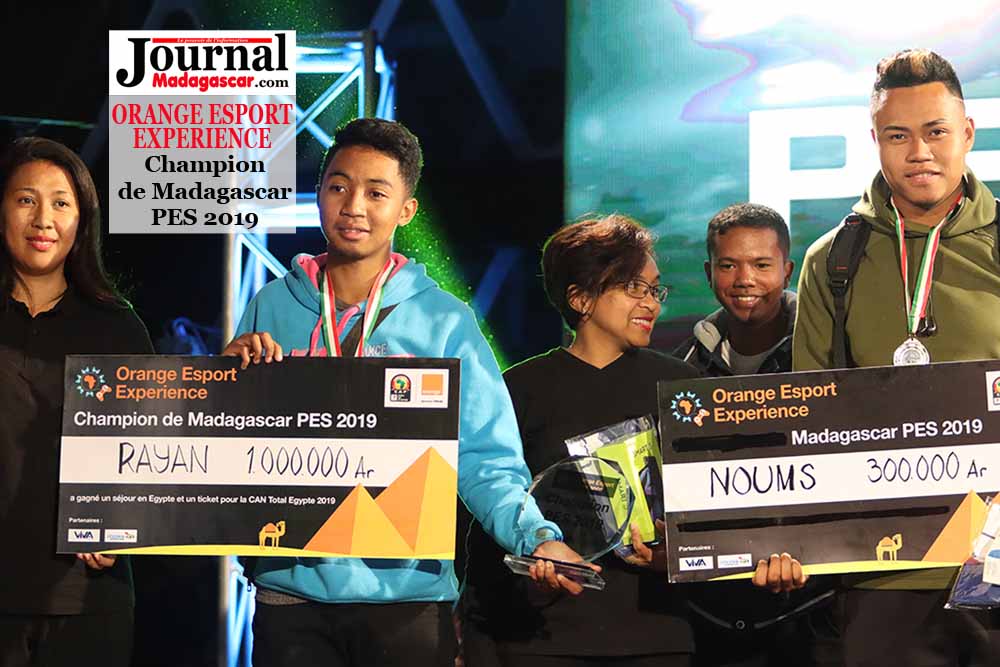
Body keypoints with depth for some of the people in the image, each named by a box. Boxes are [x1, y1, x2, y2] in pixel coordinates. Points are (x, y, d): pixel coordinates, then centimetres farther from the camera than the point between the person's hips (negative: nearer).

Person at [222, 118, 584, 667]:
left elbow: (486, 461, -3)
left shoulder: (443, 321, 0)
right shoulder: (272, 307, 6)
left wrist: (536, 536, -20)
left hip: (407, 591, -1)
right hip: (290, 586, 2)